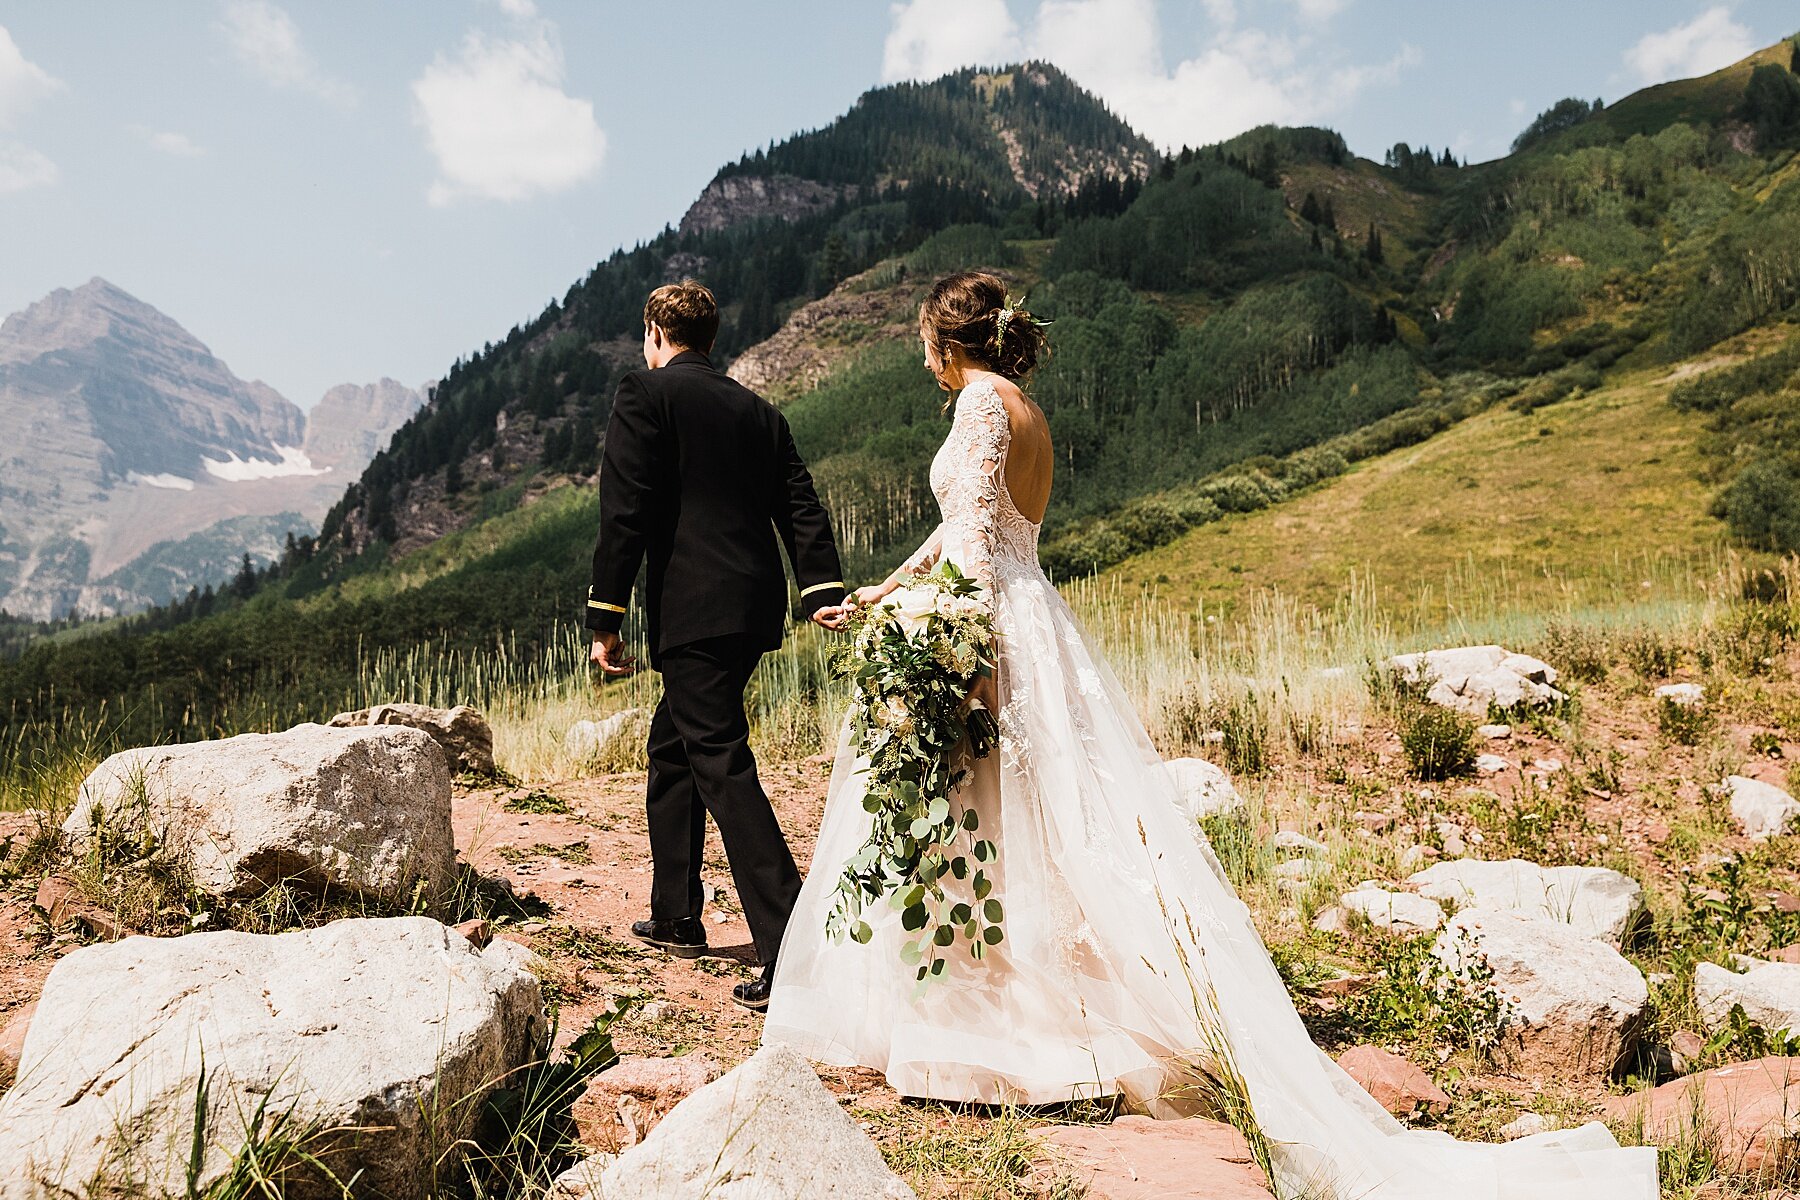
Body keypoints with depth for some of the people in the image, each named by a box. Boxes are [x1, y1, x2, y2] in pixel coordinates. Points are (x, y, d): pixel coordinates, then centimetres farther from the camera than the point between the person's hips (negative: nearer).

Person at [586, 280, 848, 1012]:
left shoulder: (645, 394, -2)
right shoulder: (758, 411, 18)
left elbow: (624, 513, -10)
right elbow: (800, 503, 7)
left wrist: (605, 620, -7)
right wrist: (823, 589, -1)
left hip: (694, 613, -8)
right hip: (753, 611, 8)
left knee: (723, 769, -9)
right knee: (672, 748, 22)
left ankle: (790, 952, -14)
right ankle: (676, 919, 32)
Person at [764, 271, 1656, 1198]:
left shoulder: (983, 401, -9)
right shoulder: (1023, 409, 18)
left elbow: (978, 537, -18)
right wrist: (885, 589, 33)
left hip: (995, 624, -9)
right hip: (1019, 613, 9)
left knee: (964, 832, -1)